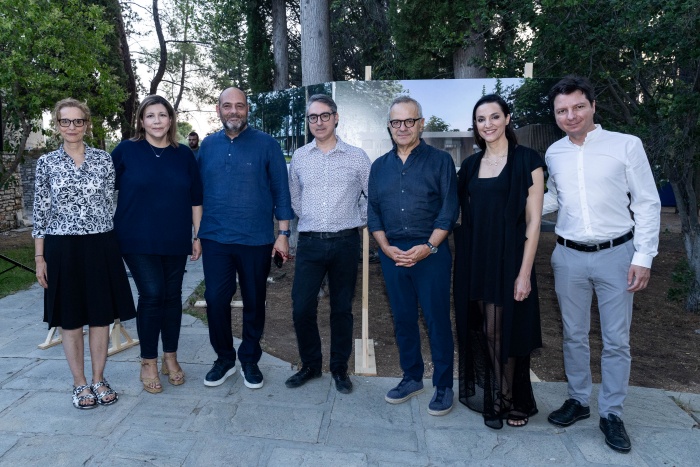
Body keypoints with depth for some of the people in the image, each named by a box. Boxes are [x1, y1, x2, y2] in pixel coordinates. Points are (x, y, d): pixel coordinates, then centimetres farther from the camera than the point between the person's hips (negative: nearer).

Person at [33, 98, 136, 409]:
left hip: (100, 247, 0)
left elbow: (111, 204, 6)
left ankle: (99, 380, 24)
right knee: (71, 319, 8)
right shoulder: (47, 163, 2)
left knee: (101, 316, 8)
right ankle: (79, 384, 24)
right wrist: (40, 257, 1)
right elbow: (41, 212, 3)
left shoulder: (103, 159, 3)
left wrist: (114, 245, 3)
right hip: (62, 249, 0)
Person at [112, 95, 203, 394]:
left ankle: (170, 357, 24)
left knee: (172, 296, 8)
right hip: (138, 240, -2)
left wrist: (198, 236, 6)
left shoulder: (184, 155, 6)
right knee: (152, 295, -7)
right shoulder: (126, 151, 0)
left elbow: (196, 200, 8)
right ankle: (148, 362, 12)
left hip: (176, 241, 3)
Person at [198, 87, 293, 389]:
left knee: (254, 302, 9)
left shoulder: (267, 145, -1)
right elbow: (198, 191, 11)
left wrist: (283, 234, -5)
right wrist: (197, 234, 9)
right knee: (215, 300, 4)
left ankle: (249, 360, 27)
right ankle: (224, 358, 25)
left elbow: (281, 191, -1)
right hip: (215, 239, 2)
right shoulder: (208, 145, 8)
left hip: (256, 240, -2)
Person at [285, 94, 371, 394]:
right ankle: (310, 365, 22)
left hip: (345, 243, -1)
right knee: (301, 308, 0)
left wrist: (361, 221, 5)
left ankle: (340, 369, 24)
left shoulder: (356, 157, 1)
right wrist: (309, 220, 12)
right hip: (309, 243, 2)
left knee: (342, 309, 8)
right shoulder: (299, 157, 7)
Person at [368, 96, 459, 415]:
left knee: (437, 321, 1)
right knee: (403, 319, 12)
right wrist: (386, 247, -4)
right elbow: (372, 212, 11)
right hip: (392, 254, 4)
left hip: (431, 253, -4)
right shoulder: (379, 166, 13)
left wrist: (428, 247, -15)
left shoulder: (440, 161, 2)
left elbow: (450, 209, -4)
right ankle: (412, 377, 28)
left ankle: (443, 386, 16)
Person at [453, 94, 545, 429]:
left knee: (505, 330, 4)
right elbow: (465, 216, 11)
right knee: (485, 331, 11)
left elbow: (533, 220, -9)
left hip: (509, 258, -5)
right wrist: (463, 261, 4)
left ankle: (515, 400, 26)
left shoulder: (526, 160, -5)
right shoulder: (470, 165, 10)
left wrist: (525, 272, -14)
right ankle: (497, 397, 30)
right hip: (476, 259, 5)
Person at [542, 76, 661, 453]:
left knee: (616, 339, 7)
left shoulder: (626, 145, -6)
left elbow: (647, 204, -4)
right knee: (574, 334, 13)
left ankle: (611, 414, 24)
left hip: (616, 254, -3)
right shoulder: (553, 153, 4)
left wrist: (643, 257, -9)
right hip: (568, 256, 3)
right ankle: (578, 400, 31)